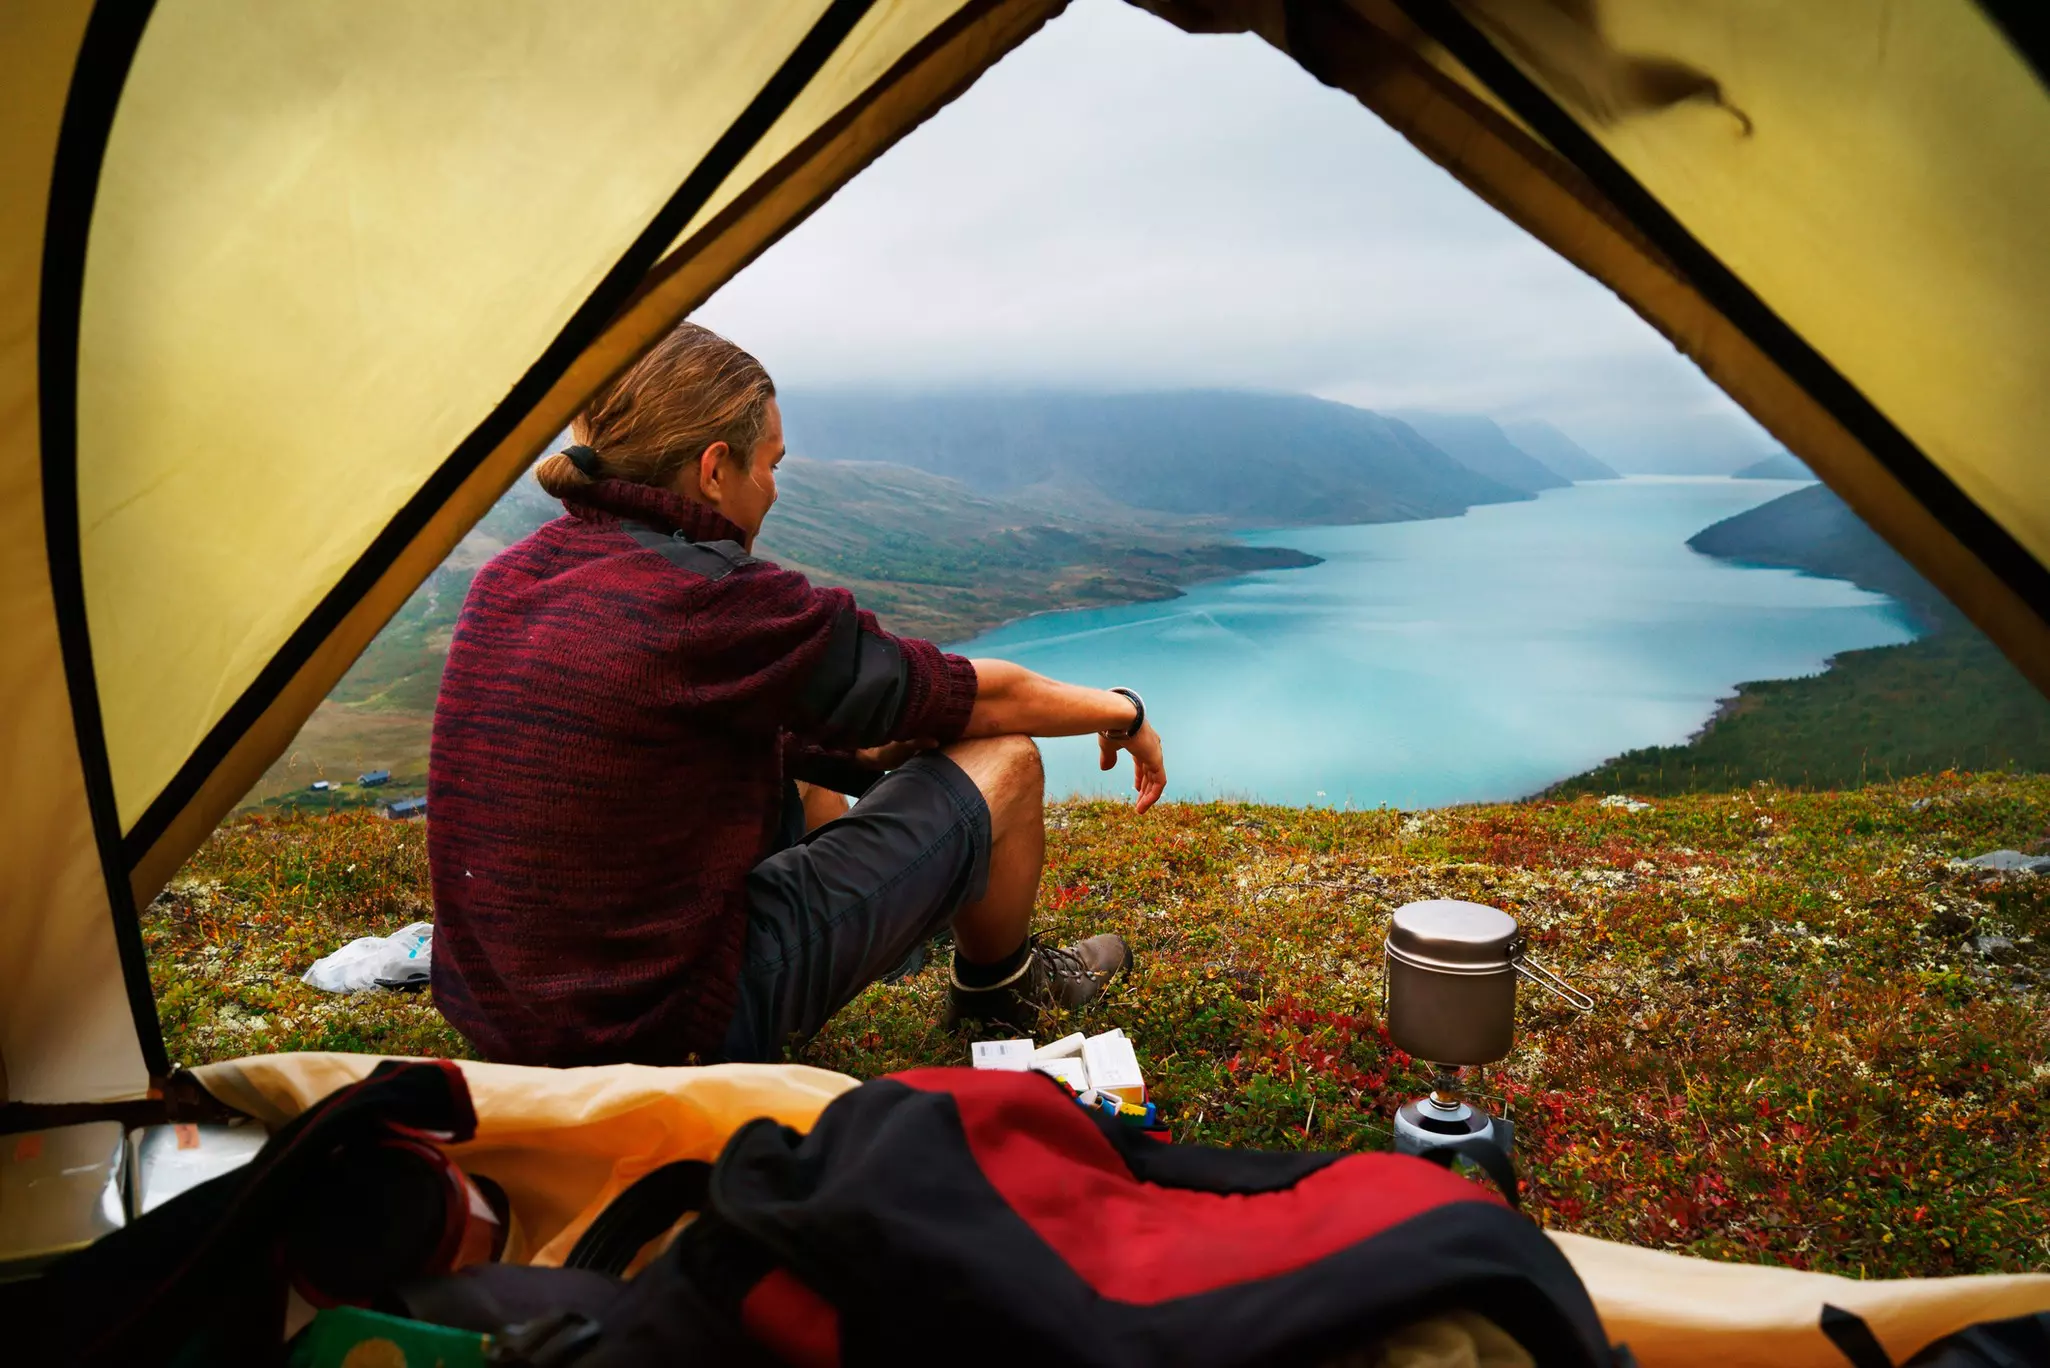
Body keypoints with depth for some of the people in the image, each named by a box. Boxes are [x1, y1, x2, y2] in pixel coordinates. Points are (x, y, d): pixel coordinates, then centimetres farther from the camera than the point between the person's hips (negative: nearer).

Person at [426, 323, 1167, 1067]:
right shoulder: (711, 602, -23)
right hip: (672, 1034, -8)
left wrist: (853, 752, 20)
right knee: (1004, 762, 0)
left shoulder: (508, 578, 2)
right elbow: (980, 697, -10)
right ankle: (998, 982, 29)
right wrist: (1122, 710, 8)